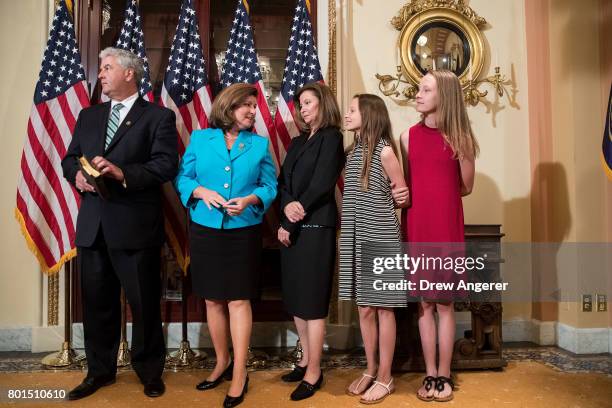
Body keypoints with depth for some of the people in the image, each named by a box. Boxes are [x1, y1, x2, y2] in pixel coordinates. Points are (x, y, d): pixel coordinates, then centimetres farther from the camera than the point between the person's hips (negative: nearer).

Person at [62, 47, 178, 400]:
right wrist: (77, 174, -6)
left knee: (145, 304, 6)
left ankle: (150, 371, 25)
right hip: (92, 225, 6)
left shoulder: (159, 117, -2)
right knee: (97, 302, 15)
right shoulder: (88, 116, 18)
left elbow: (166, 165, -13)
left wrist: (123, 173, -23)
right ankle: (100, 370, 32)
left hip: (135, 226, -5)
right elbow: (70, 158, 16)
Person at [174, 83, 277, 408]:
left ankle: (240, 373, 10)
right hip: (204, 231, 2)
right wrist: (201, 191, -15)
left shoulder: (260, 144, 5)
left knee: (238, 300, -1)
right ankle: (222, 363, 29)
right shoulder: (200, 139, 6)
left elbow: (269, 186, 2)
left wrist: (249, 200, -17)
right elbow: (183, 177, 4)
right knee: (212, 299, 11)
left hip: (243, 232, -1)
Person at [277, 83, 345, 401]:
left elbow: (321, 185, -13)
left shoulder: (331, 137, -3)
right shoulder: (298, 142, 18)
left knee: (312, 300, -3)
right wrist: (287, 208, -12)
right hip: (291, 226, 7)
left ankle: (314, 372, 7)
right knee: (295, 298, 11)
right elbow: (283, 183, 8)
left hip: (315, 228, -7)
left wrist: (292, 221, -15)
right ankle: (306, 360, 25)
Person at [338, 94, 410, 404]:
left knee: (383, 308, 3)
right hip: (356, 238, 7)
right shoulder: (353, 150, 10)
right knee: (365, 308, 13)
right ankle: (371, 370, 28)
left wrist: (400, 198, -19)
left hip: (381, 238, -6)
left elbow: (402, 198, -4)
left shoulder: (385, 150, -10)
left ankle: (385, 377, 16)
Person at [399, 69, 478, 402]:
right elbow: (403, 185, 10)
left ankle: (444, 376, 18)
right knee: (423, 303, 7)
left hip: (447, 226, -1)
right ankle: (430, 374, 20)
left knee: (445, 303, 4)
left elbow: (466, 187, 5)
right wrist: (426, 196, -4)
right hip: (416, 225, 1)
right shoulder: (409, 136, 4)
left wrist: (463, 151, -1)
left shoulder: (459, 137, 1)